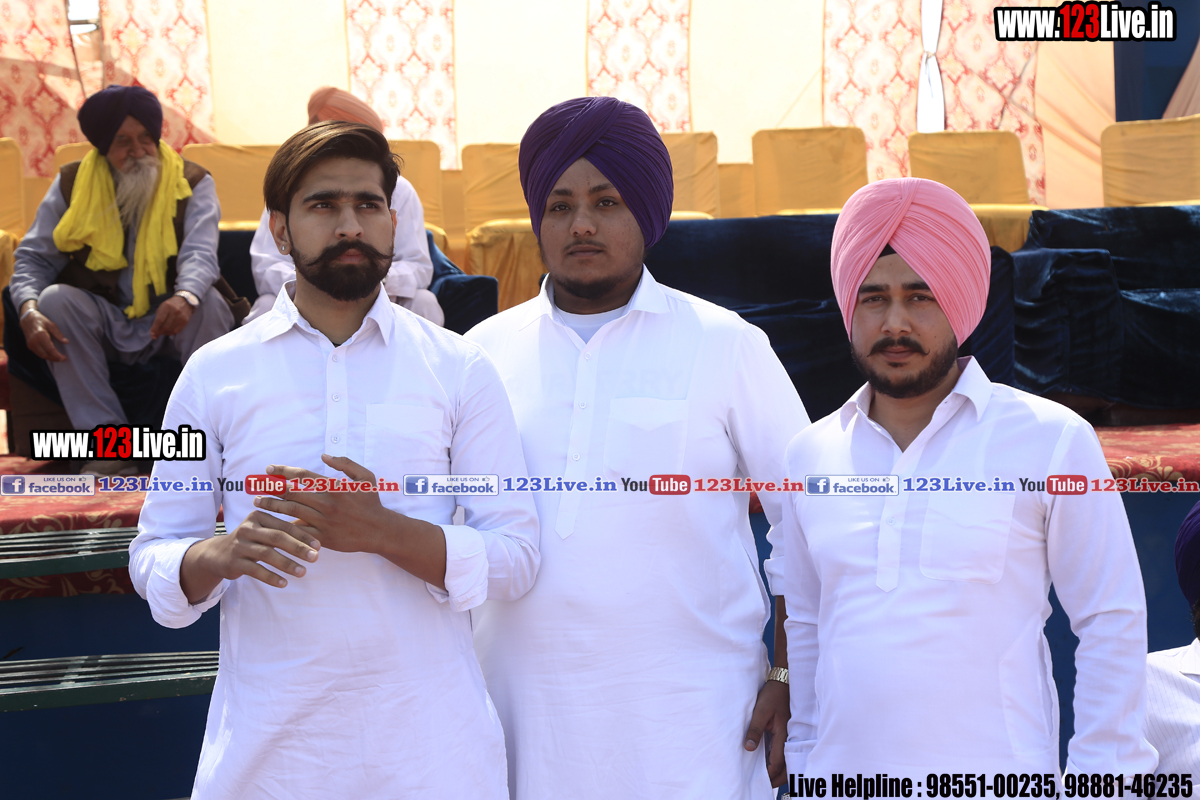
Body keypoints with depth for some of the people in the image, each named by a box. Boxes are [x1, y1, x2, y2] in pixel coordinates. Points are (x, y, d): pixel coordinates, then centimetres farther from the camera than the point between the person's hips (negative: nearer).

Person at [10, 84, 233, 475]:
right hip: (102, 320, 2)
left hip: (168, 321, -1)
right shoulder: (71, 183, 3)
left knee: (209, 304, -31)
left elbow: (200, 252, -18)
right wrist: (29, 309, -24)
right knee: (56, 298, -27)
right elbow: (33, 257, 0)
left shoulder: (192, 182, -2)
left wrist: (186, 296, -43)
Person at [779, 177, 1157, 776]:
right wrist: (802, 763, 12)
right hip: (840, 773, 3)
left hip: (998, 778, -3)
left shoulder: (1052, 441, -4)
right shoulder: (810, 455, 5)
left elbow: (1112, 625, -2)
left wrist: (1098, 779, -5)